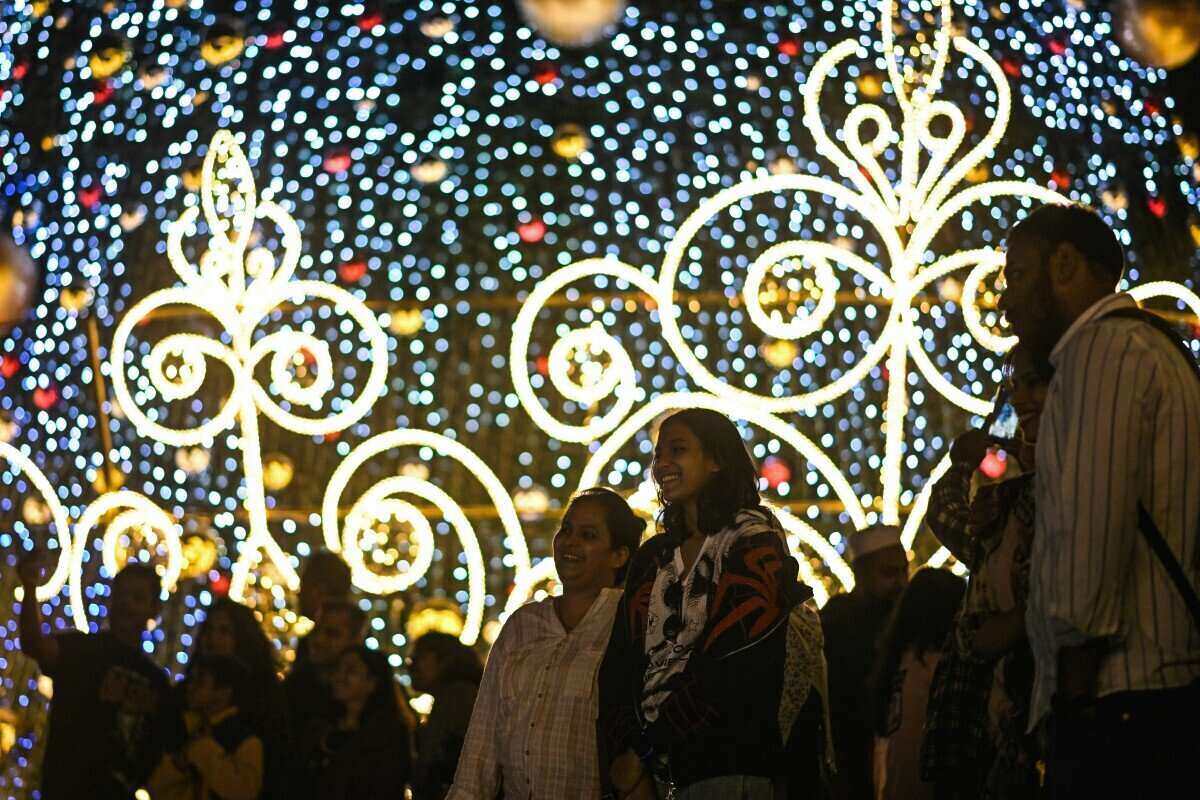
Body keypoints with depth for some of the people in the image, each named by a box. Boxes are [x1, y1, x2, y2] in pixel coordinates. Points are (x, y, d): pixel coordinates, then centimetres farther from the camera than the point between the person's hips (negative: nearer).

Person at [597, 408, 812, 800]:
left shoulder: (755, 543, -3)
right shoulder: (651, 558, 15)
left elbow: (732, 668, -13)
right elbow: (619, 666, 8)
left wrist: (643, 751, -10)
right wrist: (622, 768, -6)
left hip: (729, 768, -5)